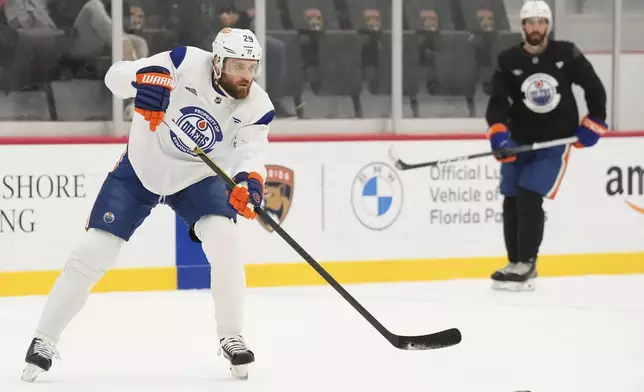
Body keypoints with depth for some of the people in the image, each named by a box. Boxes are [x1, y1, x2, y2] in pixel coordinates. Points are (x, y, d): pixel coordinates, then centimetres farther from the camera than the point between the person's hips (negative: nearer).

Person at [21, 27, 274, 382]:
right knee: (93, 252, -7)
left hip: (199, 178, 1)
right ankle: (43, 341, 6)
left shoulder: (257, 106, -16)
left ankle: (231, 338, -4)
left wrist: (250, 180, -51)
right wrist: (142, 79, -47)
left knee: (225, 242, -23)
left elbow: (252, 153, -28)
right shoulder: (186, 63, -23)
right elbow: (116, 75, -24)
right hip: (140, 168, -1)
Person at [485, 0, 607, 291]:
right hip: (519, 141, 3)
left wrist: (593, 123, 0)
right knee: (511, 202, 5)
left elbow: (594, 87, 4)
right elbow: (498, 101, -14)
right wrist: (498, 132, -30)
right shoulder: (508, 61, -6)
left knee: (529, 198, -17)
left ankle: (525, 265, -13)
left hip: (556, 140, -3)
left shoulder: (566, 55, -7)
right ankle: (516, 263, 20)